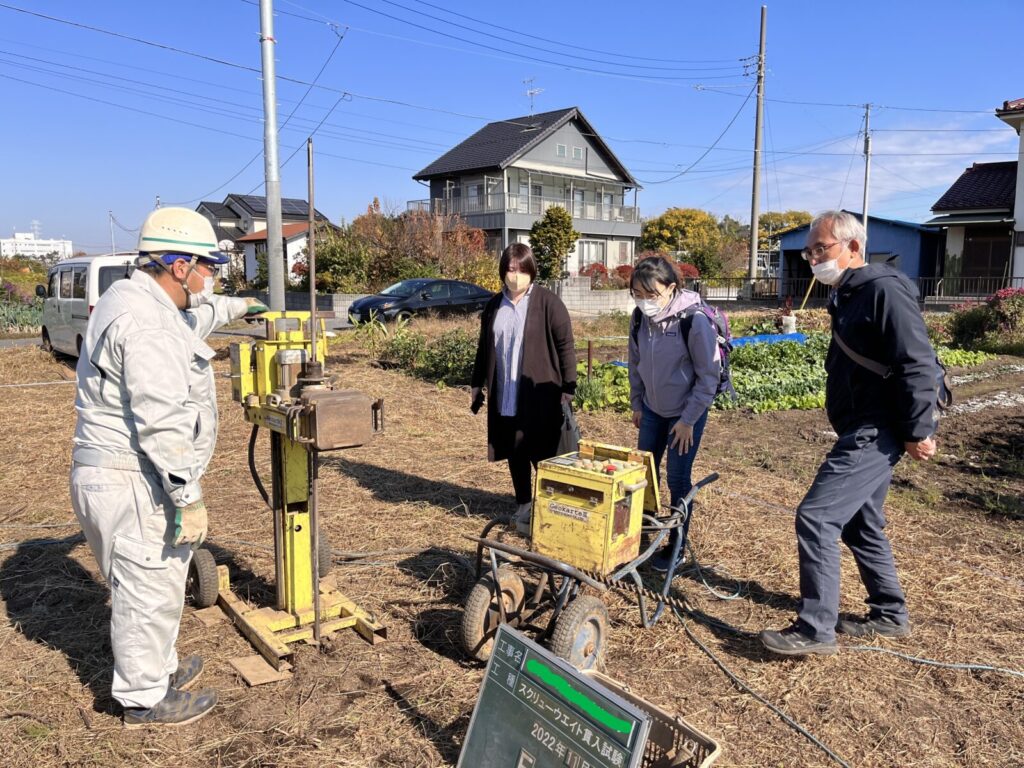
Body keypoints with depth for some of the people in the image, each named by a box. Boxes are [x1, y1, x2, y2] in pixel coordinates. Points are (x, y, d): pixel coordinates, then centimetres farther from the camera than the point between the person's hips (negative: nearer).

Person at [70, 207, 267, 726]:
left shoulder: (137, 299, 11)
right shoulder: (146, 324, -23)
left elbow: (191, 316, 35)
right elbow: (162, 422, -28)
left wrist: (236, 308, 48)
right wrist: (188, 496, -25)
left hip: (116, 474, 11)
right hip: (133, 482, -11)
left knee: (151, 584, 23)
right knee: (148, 590, 4)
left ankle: (159, 667, 41)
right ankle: (145, 698, 21)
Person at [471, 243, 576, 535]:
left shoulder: (548, 303, -7)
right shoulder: (494, 305, 9)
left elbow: (566, 346, -8)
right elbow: (484, 347, 17)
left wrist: (568, 388, -12)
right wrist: (477, 383, 18)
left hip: (539, 396, -5)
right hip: (504, 396, 5)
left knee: (543, 455, 0)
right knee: (514, 453, 12)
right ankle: (523, 506, 27)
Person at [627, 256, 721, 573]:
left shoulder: (694, 320, -23)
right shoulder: (641, 318, -6)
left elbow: (710, 374, -17)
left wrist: (688, 419, -16)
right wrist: (636, 404, 9)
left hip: (686, 413, -5)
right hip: (652, 409, 5)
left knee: (677, 479, 1)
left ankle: (676, 546, 19)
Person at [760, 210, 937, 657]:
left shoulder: (884, 290, -15)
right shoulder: (847, 296, 15)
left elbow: (917, 364, -20)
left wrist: (918, 431, -20)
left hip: (875, 432, -10)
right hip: (861, 431, 10)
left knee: (816, 516, -13)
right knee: (860, 525, 18)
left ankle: (816, 630, -5)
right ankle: (889, 616, 34)